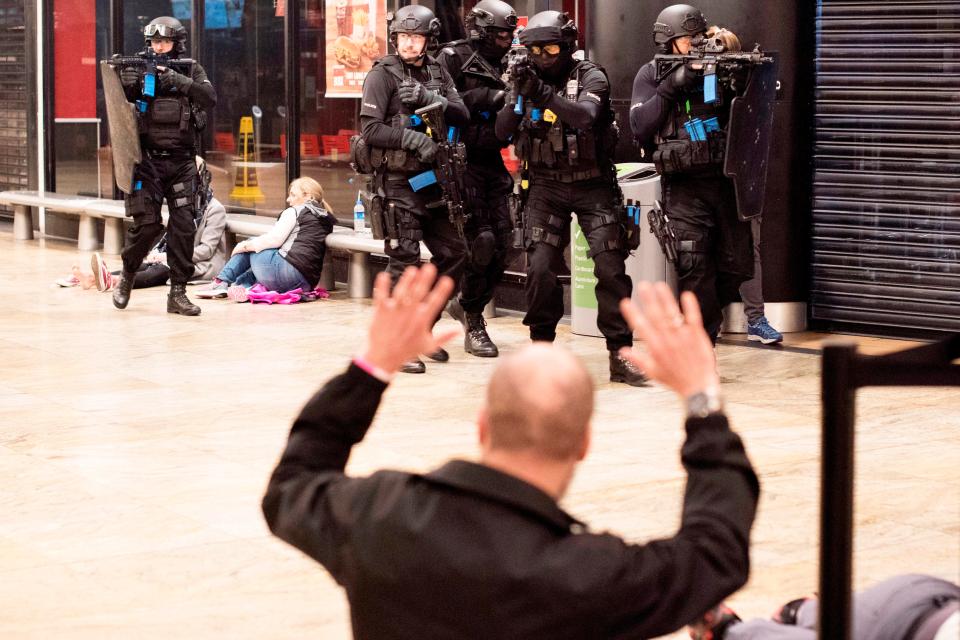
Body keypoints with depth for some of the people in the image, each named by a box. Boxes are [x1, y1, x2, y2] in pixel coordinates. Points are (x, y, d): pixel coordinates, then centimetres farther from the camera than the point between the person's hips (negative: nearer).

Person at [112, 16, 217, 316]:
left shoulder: (191, 70, 6)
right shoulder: (140, 69, 3)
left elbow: (210, 98, -10)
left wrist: (179, 81, -23)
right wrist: (125, 85, -23)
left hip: (181, 162, 2)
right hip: (148, 160, -1)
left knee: (184, 226, -2)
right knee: (147, 224, -7)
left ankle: (178, 292, 4)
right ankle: (127, 276, 17)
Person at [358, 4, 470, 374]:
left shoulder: (437, 73, 10)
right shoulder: (383, 74, -6)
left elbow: (462, 117, 0)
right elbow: (370, 129, -13)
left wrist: (428, 98, -15)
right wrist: (412, 138, -23)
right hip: (398, 181, -6)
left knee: (453, 252, 10)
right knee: (404, 262, -7)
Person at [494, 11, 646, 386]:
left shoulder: (591, 78, -7)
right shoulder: (527, 79, 5)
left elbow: (586, 116, -27)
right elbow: (502, 132, -3)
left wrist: (543, 94, -36)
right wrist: (518, 96, -20)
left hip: (592, 186, -2)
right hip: (546, 187, 2)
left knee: (611, 267, -7)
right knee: (540, 268, -8)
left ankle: (620, 354, -1)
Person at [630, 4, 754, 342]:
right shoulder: (652, 75, 2)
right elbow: (640, 128, -9)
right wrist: (670, 86, -16)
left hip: (725, 178, 3)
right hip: (684, 185, -3)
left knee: (736, 264, 7)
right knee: (694, 265, -13)